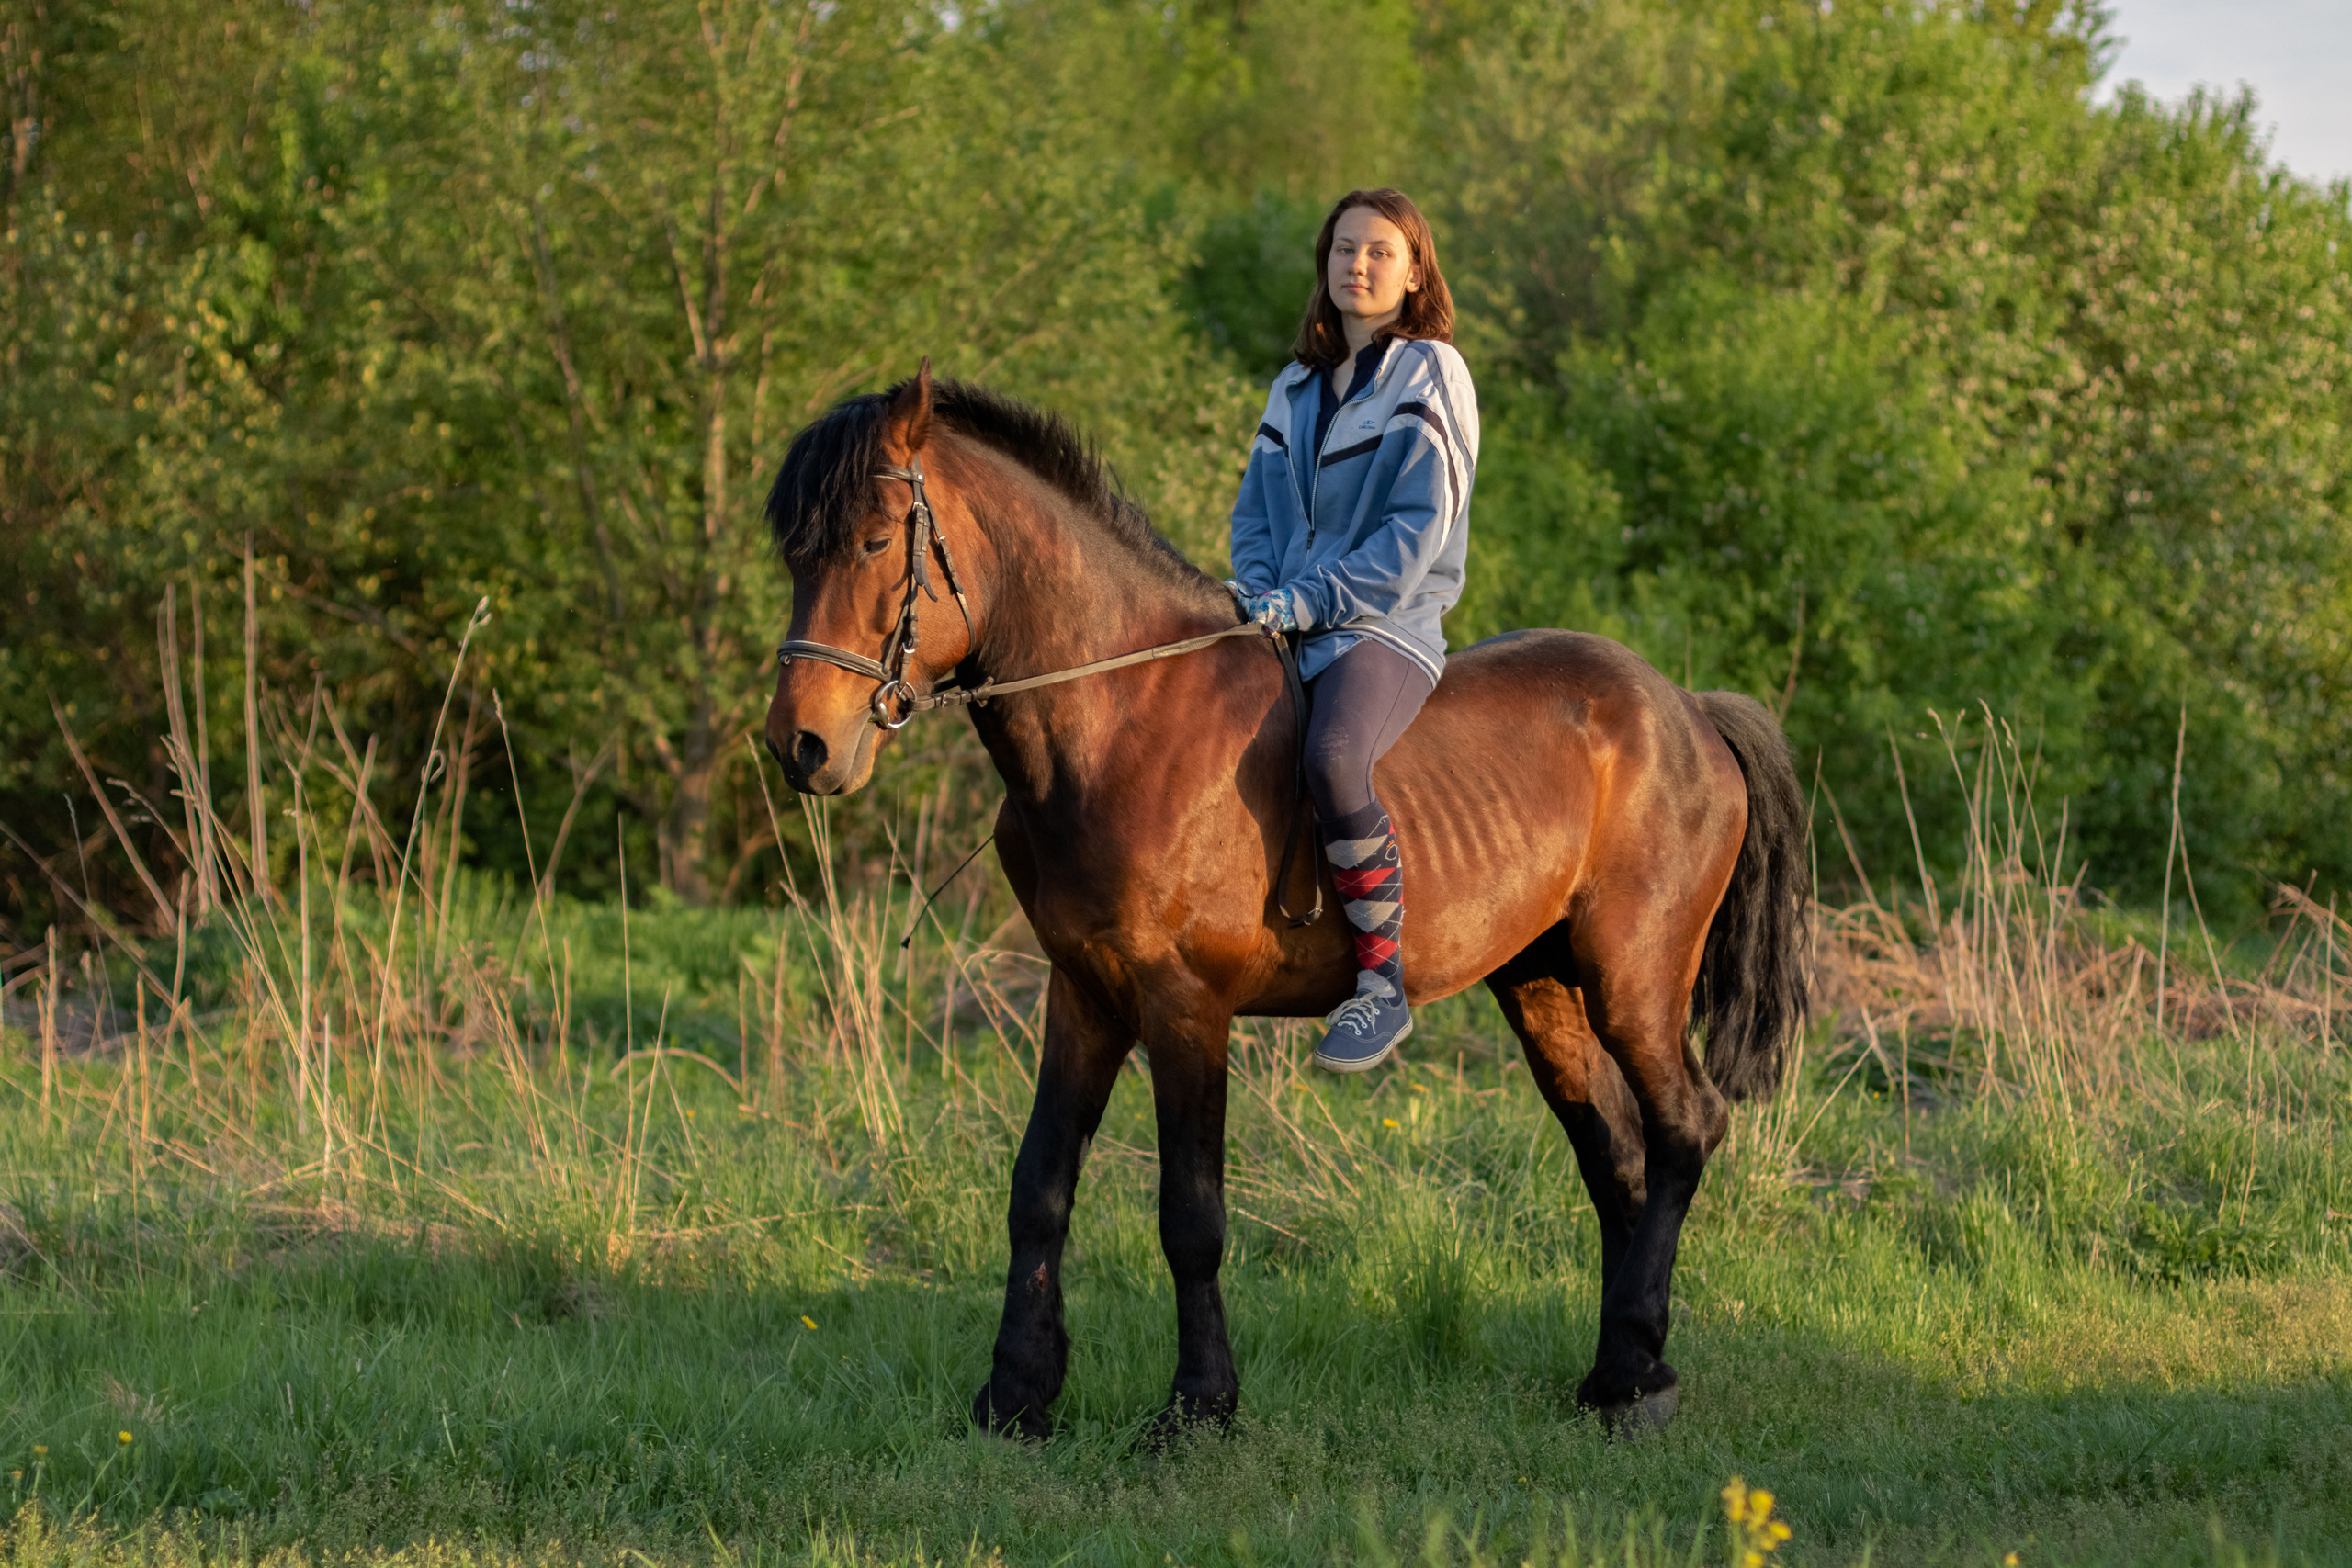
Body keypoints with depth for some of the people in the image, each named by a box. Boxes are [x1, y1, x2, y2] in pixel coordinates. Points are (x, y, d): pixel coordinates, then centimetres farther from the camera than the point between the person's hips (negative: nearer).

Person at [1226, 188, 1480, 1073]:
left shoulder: (1429, 374, -2)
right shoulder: (1297, 387, 19)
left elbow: (1416, 533, -10)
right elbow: (1256, 512, 19)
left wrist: (1306, 601, -17)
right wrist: (1259, 594, -2)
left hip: (1385, 630, -7)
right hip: (1288, 629, 8)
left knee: (1332, 758, -36)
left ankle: (1381, 982, -27)